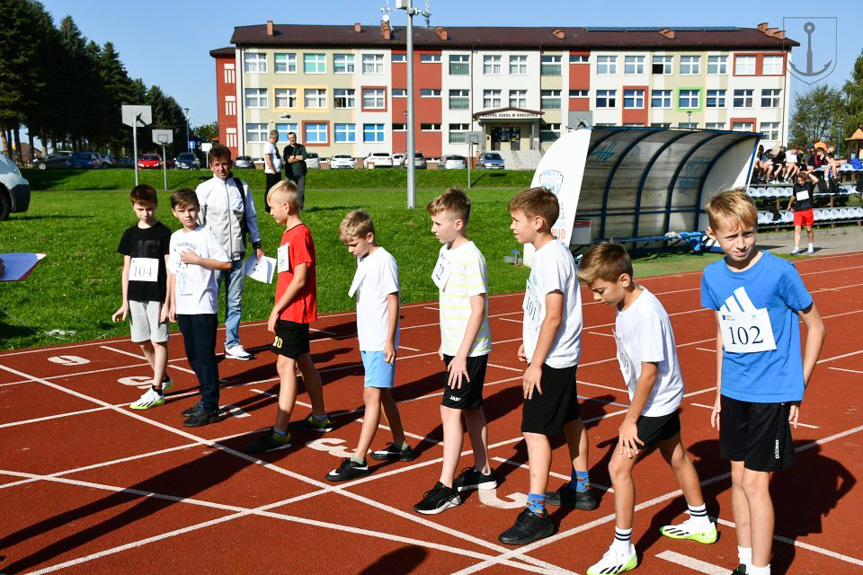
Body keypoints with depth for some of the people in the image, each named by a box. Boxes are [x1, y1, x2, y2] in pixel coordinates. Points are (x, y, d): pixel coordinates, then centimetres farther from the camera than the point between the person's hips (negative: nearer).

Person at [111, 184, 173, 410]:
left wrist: (167, 301, -11)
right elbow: (126, 269, 10)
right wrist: (125, 302, 7)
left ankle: (156, 391, 2)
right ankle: (163, 379, 29)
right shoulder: (130, 234, 8)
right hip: (136, 296, 5)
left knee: (158, 341, -1)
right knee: (143, 342, 11)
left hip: (157, 296, -5)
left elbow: (169, 269, -6)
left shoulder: (163, 233, -6)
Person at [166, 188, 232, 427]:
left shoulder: (206, 235, -8)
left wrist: (197, 259, -16)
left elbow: (226, 263, -12)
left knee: (205, 356, -5)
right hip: (184, 306, 7)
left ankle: (210, 408, 0)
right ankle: (206, 399, 26)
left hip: (204, 306, -7)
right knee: (193, 356, 13)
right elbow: (173, 271, 15)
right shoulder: (176, 237, 11)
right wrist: (172, 303, 13)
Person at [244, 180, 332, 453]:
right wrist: (278, 310, 13)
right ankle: (319, 418, 30)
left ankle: (280, 433, -10)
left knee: (286, 365, -10)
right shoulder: (290, 233, 14)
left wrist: (277, 309, -16)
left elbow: (300, 279, -20)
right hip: (293, 312, 10)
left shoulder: (299, 235, -16)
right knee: (304, 363, 17)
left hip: (293, 311, -10)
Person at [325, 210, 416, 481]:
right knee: (382, 395, 17)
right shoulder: (363, 260, 12)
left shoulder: (384, 260, -13)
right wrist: (365, 339, 18)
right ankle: (400, 445, 31)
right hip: (368, 342, 9)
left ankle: (358, 461, -13)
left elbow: (393, 301, -14)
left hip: (381, 343, -9)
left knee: (373, 395, -11)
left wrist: (389, 341, -16)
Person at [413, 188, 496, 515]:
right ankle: (482, 472, 31)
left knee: (451, 411, -7)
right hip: (455, 346, 9)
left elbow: (478, 308, -20)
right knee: (471, 409, 17)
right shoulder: (446, 252, 8)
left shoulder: (471, 257, -19)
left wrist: (462, 354, -20)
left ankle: (446, 488, -1)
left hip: (469, 350, -9)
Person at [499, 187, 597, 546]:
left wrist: (536, 364, -22)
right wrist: (530, 343, 21)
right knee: (570, 421, 21)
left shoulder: (550, 257, -21)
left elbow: (554, 315, -24)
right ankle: (581, 490, 37)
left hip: (551, 360, -11)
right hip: (562, 356, 11)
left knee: (535, 431, -9)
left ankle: (536, 514, -4)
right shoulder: (552, 252, 10)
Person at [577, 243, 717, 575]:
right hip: (665, 400, 10)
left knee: (619, 467, -9)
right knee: (675, 458, 24)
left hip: (656, 403, -10)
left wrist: (631, 420, -20)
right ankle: (701, 523, 44)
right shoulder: (624, 303, -2)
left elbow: (649, 372, -27)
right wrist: (634, 413, 14)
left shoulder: (646, 313, -29)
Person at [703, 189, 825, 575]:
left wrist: (800, 388, -4)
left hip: (773, 395, -5)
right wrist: (719, 393, 13)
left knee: (755, 484, -4)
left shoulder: (780, 272, -15)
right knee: (738, 479, 13)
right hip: (733, 395, 5)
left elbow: (815, 326, -4)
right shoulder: (713, 277, 1)